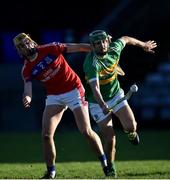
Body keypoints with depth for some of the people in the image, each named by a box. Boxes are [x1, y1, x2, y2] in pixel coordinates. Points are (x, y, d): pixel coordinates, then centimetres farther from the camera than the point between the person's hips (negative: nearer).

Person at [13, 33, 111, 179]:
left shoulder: (50, 49, -9)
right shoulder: (27, 70, -1)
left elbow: (78, 47, -6)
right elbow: (28, 86, -14)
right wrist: (27, 97, -39)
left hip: (74, 91, -3)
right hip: (54, 97, 3)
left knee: (86, 131, -9)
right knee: (46, 135, -9)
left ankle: (104, 161, 9)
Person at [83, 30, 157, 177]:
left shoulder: (114, 50, -14)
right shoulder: (92, 64, -32)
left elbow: (125, 39, 9)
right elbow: (95, 88, -45)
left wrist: (143, 45, 26)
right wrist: (103, 106, -60)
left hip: (116, 94, 4)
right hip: (98, 102, -4)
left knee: (131, 126, -10)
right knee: (110, 138, -11)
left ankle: (131, 132, 30)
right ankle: (111, 169, 12)